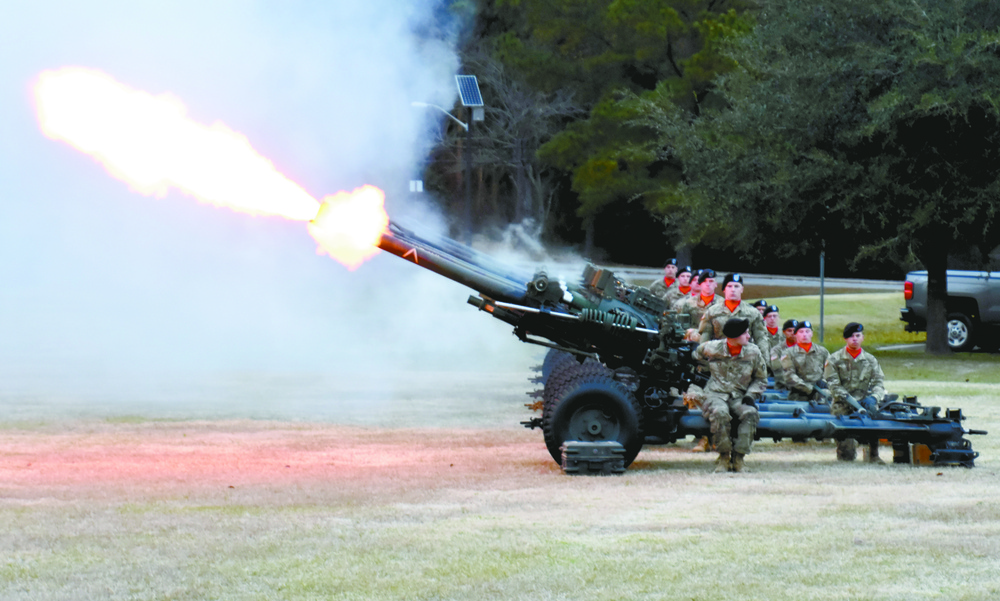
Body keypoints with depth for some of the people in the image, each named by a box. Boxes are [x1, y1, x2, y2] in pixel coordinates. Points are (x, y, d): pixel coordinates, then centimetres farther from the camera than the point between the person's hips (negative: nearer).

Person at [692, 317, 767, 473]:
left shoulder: (753, 352, 2)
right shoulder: (711, 348, -4)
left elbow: (761, 379, 13)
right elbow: (694, 357, 20)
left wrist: (751, 395, -4)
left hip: (739, 397, 2)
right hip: (715, 394, -2)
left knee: (751, 414, -33)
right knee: (720, 413, -38)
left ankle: (738, 457, -27)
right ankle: (723, 456, -22)